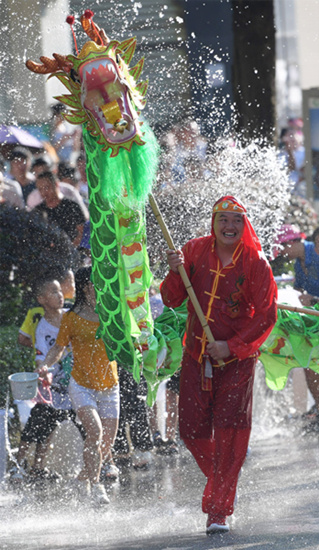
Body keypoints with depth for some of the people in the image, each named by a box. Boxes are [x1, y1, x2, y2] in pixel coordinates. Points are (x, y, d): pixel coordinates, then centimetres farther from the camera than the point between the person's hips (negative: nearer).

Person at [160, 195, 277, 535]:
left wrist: (233, 346, -18)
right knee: (192, 430, 1)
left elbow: (266, 316, -9)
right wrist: (176, 273, -19)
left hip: (237, 359, -3)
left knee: (229, 433, -10)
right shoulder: (195, 251, -1)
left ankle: (218, 510, -6)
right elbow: (172, 300, 1)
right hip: (196, 355, 3)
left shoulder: (255, 263, -9)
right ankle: (221, 482, 30)